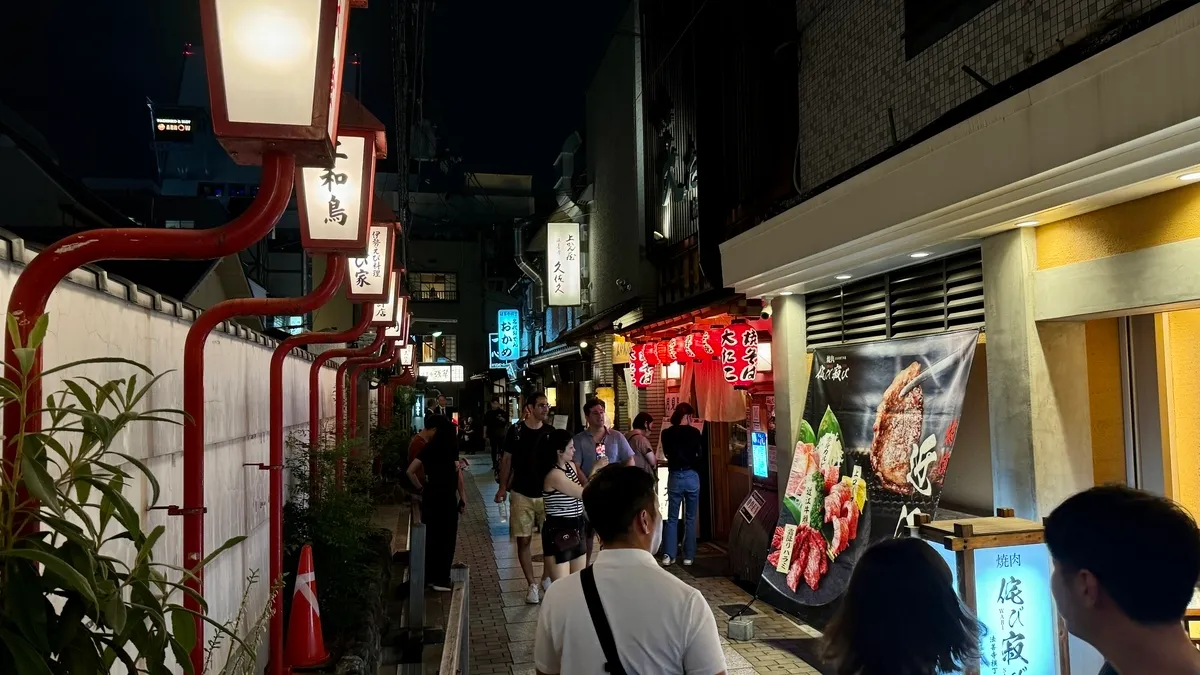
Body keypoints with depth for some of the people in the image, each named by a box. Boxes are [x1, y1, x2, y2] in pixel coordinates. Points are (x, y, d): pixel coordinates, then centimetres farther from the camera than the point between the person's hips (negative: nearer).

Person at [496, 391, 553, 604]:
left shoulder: (550, 432, 0)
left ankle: (546, 578, 24)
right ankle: (532, 585, 15)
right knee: (524, 540, 4)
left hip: (546, 494, 2)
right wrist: (502, 487, -3)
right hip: (522, 494, -1)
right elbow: (507, 459, 2)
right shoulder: (516, 430, -5)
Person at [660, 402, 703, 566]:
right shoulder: (694, 432, -6)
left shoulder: (666, 433, 0)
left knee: (672, 518, 9)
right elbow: (701, 456, -5)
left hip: (674, 477, 1)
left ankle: (668, 555, 3)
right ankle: (689, 556, 10)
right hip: (691, 477, -1)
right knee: (690, 519, 8)